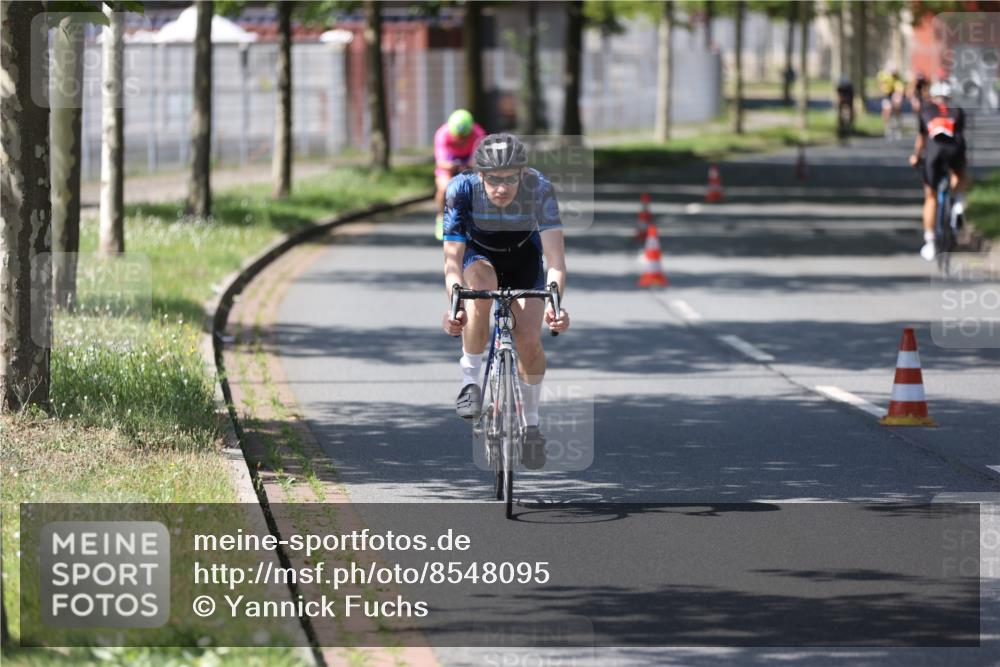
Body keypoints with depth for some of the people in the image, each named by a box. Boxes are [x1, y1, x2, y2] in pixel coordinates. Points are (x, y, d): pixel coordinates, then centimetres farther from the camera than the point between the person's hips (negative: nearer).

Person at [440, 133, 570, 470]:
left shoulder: (539, 189, -33)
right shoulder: (461, 190, -33)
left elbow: (555, 255, -39)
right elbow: (452, 257, -35)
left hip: (524, 256, 1)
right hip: (479, 255, -1)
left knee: (529, 339, -13)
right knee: (481, 286, -36)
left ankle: (531, 422, 11)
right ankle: (470, 380, -20)